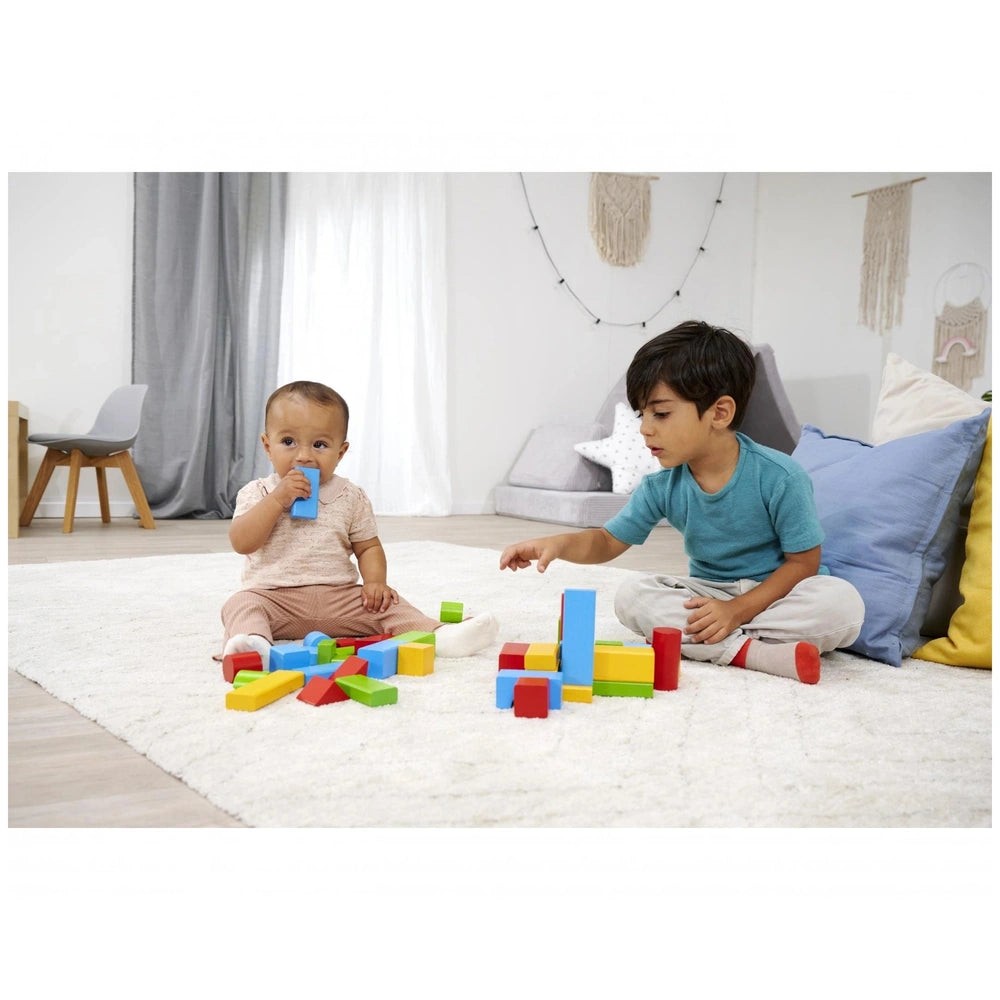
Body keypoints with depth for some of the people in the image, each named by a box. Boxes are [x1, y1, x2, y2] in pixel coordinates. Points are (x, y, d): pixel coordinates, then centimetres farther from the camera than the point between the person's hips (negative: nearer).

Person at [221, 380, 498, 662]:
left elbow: (368, 547, 11)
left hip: (339, 598, 2)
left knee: (384, 603, -16)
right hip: (273, 597, -1)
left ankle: (440, 635, -27)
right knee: (241, 604, -28)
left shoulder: (351, 497, 6)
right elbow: (241, 543, -11)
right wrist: (278, 499, -19)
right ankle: (253, 641, -54)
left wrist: (376, 582, -10)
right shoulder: (258, 493, 2)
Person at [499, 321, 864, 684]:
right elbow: (609, 541, 1)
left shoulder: (779, 477, -21)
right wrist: (560, 543, -21)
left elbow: (804, 561, -15)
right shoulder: (662, 487, -8)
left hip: (776, 593, -3)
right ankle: (747, 651, -33)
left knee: (844, 603, -34)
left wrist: (737, 610, -25)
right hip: (709, 592, 4)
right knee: (632, 594, -21)